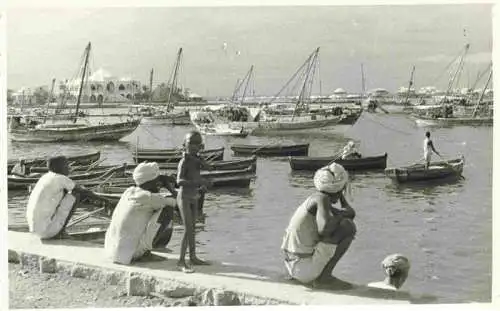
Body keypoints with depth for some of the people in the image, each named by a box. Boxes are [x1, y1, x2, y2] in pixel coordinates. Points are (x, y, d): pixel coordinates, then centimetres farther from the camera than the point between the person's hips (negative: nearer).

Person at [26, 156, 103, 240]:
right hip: (47, 229, -8)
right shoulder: (61, 179, -11)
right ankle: (60, 232, 1)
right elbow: (83, 191, -2)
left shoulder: (47, 177, 14)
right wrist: (99, 198, 15)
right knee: (75, 195, -1)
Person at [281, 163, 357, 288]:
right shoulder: (322, 198, -11)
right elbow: (324, 230, -28)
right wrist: (342, 214, -12)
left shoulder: (314, 199, 14)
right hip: (306, 267, -9)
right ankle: (324, 276, -9)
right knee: (349, 226, -7)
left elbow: (351, 213, 22)